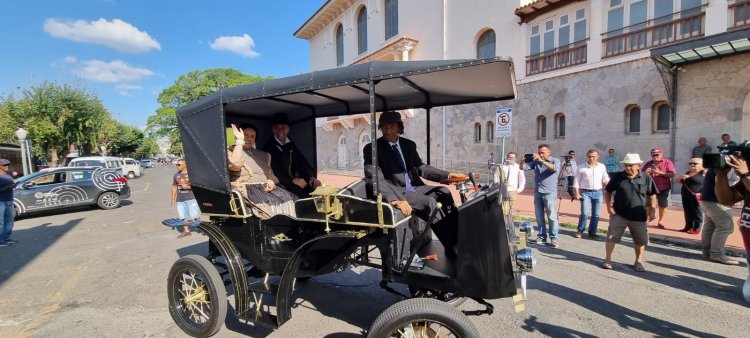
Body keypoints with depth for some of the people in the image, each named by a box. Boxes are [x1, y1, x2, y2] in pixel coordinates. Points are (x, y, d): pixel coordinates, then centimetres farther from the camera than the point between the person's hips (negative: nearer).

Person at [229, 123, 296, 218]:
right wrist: (239, 140, -8)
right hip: (245, 188, -5)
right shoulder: (231, 151, 11)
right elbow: (235, 166, -12)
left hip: (265, 187, 5)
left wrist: (271, 181, -2)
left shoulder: (263, 155, 26)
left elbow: (271, 174, 23)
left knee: (288, 199, -24)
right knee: (270, 203, -33)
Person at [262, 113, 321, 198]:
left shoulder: (291, 146, 18)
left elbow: (302, 163, 9)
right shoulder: (268, 148, 1)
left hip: (295, 182, 5)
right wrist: (292, 180, -25)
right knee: (298, 191, -32)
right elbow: (274, 170, -11)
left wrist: (311, 177, -11)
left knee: (316, 188, -20)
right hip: (279, 184, -5)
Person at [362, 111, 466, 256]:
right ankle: (451, 248, -15)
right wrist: (395, 199, -33)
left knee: (444, 193, -15)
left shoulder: (409, 144, 9)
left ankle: (458, 242, -12)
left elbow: (421, 168, 13)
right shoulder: (371, 148, -8)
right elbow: (375, 178, -18)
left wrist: (448, 175, 0)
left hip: (413, 188, 6)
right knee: (429, 202, -26)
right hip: (394, 192, -6)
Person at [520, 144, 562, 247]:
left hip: (549, 193, -4)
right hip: (537, 193, 4)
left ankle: (554, 239, 3)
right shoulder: (536, 162, 9)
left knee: (552, 216, -3)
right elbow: (524, 167, 2)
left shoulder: (555, 161, -1)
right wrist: (522, 161, -20)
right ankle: (542, 237, 17)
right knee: (539, 216, 8)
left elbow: (554, 168, -23)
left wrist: (541, 161, -33)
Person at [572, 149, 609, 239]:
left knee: (596, 215, 6)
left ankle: (592, 233, 21)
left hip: (598, 193, 3)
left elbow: (605, 179, 13)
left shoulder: (602, 167, 8)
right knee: (585, 213, -11)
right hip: (585, 192, -3)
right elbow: (576, 181, -2)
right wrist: (577, 193, -8)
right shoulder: (581, 168, -2)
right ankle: (580, 230, 12)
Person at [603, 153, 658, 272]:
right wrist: (608, 205, -6)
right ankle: (607, 259, 13)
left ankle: (638, 261, 30)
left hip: (638, 216, 1)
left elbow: (651, 196, 6)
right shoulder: (617, 177, -4)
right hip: (618, 214, -1)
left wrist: (652, 211, 3)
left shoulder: (646, 178, -2)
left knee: (640, 240, 11)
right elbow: (607, 191, 4)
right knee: (612, 237, 1)